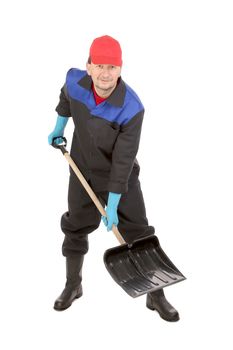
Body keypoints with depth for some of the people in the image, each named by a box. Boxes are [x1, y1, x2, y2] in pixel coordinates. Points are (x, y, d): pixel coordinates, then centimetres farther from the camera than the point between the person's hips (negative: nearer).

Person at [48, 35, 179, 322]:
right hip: (83, 171, 4)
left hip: (121, 176, -3)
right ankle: (73, 286, 36)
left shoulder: (132, 109, -31)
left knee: (138, 233, 1)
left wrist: (112, 206, -24)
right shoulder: (75, 80, -19)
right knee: (75, 228, 14)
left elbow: (123, 161, -28)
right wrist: (58, 129, 20)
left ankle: (155, 295, 18)